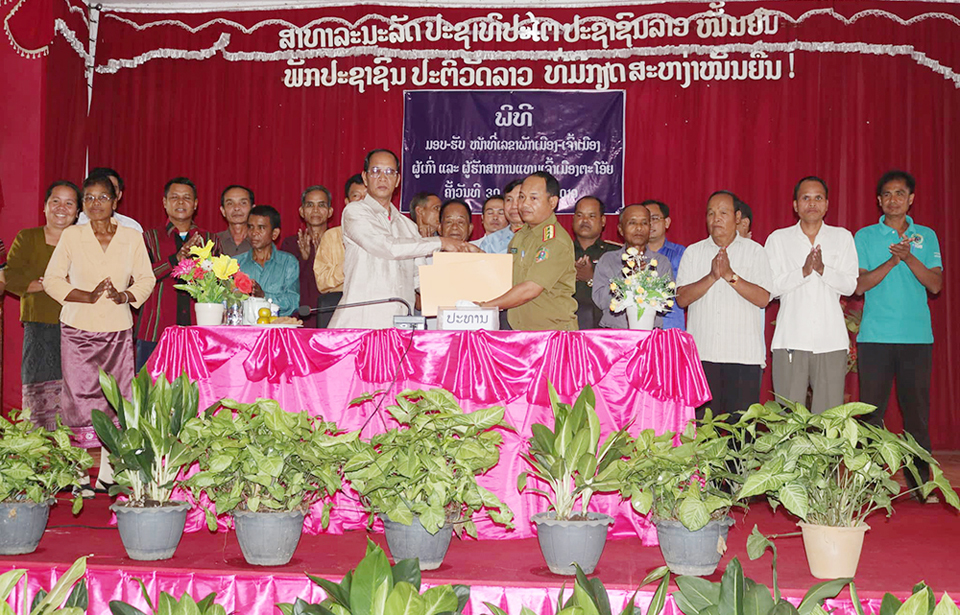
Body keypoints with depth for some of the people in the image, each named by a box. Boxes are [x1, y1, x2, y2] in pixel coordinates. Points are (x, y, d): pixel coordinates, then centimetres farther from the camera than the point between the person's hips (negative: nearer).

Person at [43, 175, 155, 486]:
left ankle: (110, 471, 6)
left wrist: (124, 296, -10)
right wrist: (88, 296, -11)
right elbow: (52, 279, 4)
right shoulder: (71, 236, 3)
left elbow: (146, 279, 10)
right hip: (78, 328, -1)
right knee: (79, 396, -4)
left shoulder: (132, 238, 6)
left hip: (118, 329, 1)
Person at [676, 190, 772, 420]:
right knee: (701, 423, -1)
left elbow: (763, 298, -4)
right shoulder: (693, 252, 12)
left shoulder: (754, 251, 7)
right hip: (702, 353, 1)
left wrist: (731, 275, -12)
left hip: (744, 356, -1)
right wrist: (712, 276, -11)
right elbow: (681, 298, 1)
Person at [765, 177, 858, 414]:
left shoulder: (842, 237, 13)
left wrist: (822, 269, -13)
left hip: (831, 341, 1)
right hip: (791, 339, -1)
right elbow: (771, 288, 1)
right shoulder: (778, 239, 10)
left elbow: (850, 285, 4)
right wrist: (804, 271, -12)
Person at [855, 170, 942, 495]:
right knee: (872, 411, -1)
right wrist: (892, 261, -15)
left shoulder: (926, 236, 11)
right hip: (875, 337, -1)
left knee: (917, 410, 1)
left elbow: (935, 284, 1)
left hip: (917, 336, 1)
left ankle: (920, 481, 8)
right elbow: (860, 285, -3)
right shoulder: (864, 237, 7)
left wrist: (909, 258, -13)